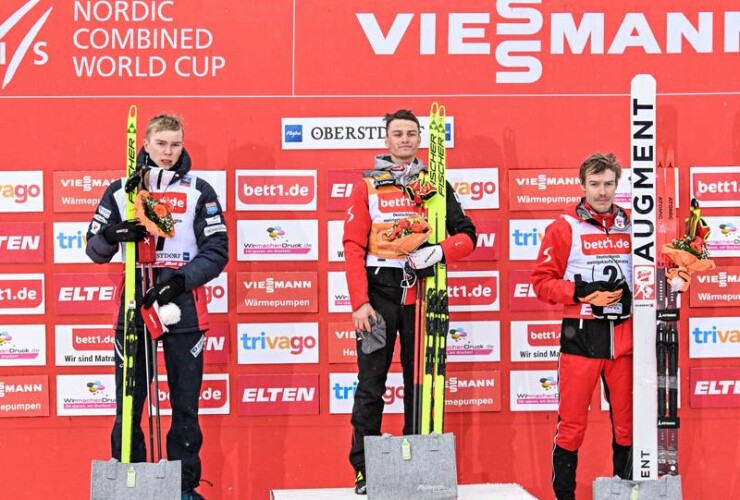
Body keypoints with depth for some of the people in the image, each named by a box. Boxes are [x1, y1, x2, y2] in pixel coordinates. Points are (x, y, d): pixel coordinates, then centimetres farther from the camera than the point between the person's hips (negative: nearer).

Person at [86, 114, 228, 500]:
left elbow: (216, 251, 2)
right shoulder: (121, 190, 9)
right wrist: (111, 234, -14)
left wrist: (180, 280, -13)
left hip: (183, 309, -1)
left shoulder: (199, 191, 5)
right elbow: (95, 250, 9)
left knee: (186, 406, 3)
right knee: (128, 404, 1)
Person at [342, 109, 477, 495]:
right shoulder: (366, 186, 5)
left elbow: (466, 234, 6)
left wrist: (439, 251, -15)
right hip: (379, 294, -2)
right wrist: (360, 303, -10)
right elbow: (353, 247, -1)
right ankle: (363, 470, 4)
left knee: (420, 383, 7)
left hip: (421, 294, 2)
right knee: (370, 386, -1)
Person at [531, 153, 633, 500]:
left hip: (623, 335, 4)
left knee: (626, 420, 10)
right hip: (581, 334, -4)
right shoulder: (564, 227, -1)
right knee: (572, 422, -1)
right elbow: (542, 281, -3)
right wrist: (581, 292, -16)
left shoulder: (631, 225, 10)